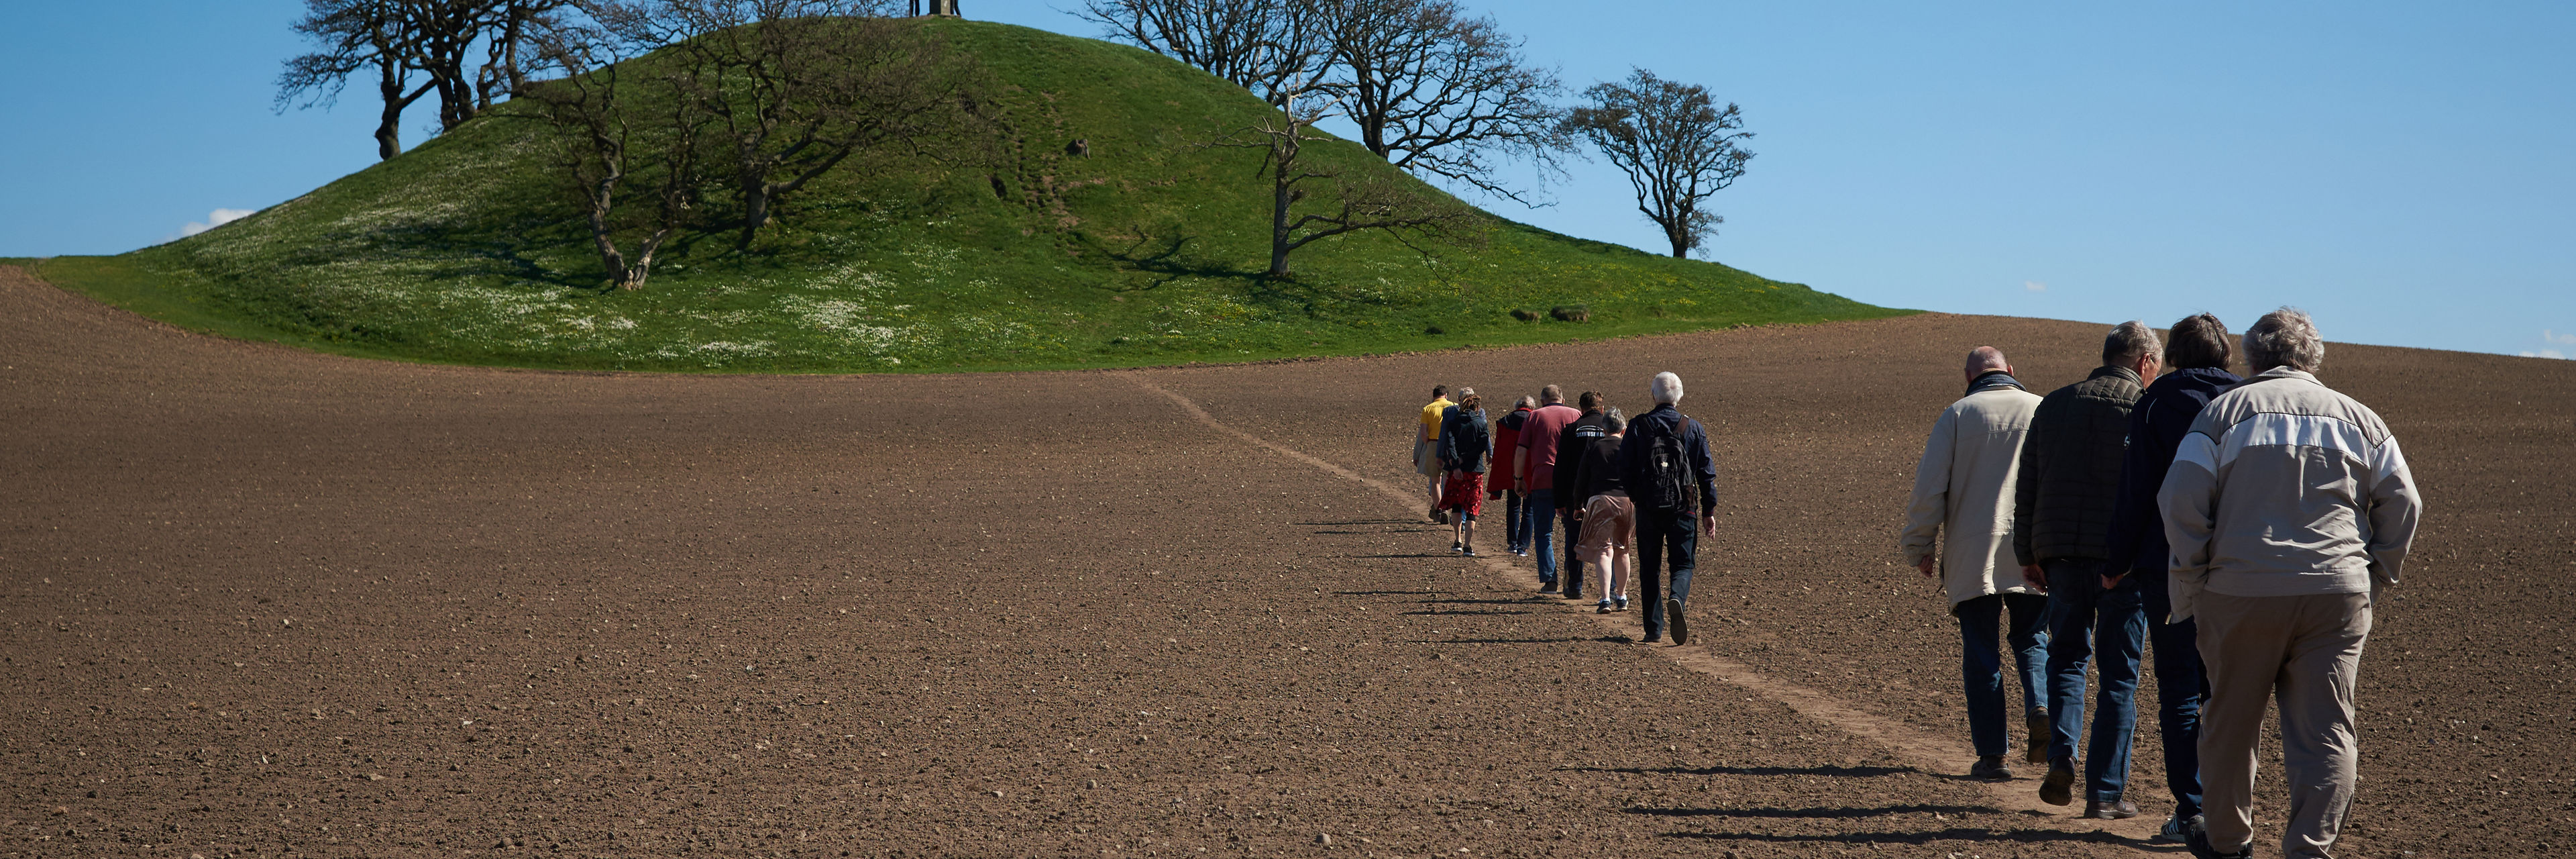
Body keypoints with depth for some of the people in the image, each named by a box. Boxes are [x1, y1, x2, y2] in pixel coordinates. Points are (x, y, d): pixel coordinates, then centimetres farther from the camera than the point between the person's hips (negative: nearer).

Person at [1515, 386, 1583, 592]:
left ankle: (1549, 580, -4)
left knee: (1543, 534, 5)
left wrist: (1519, 478, 12)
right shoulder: (1576, 415, 11)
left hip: (1543, 481, -1)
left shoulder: (1535, 416, 8)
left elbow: (1521, 452, 3)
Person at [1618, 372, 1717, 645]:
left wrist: (1632, 495, 20)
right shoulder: (1693, 428, 2)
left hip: (1648, 508, 0)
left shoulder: (1638, 427, -1)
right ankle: (1677, 599, -23)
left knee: (1650, 568, 9)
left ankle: (1654, 628, 8)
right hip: (1682, 509, 0)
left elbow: (1624, 468, 1)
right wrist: (1709, 512, 8)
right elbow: (1707, 473, 3)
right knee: (1683, 564, 8)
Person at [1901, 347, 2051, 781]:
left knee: (1981, 652, 5)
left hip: (1973, 554, -1)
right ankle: (2039, 708, -12)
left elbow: (1929, 487, -3)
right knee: (2030, 639, 16)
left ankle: (1992, 754, 2)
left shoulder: (1957, 415, 1)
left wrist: (1920, 547, 6)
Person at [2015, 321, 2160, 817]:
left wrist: (2026, 555, 16)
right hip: (2123, 558, -3)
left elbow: (2026, 488, 11)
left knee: (2067, 655, 20)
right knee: (2118, 674, 5)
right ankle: (2106, 791, 4)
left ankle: (2061, 756, 1)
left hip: (2060, 552, 3)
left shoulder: (2053, 405, 10)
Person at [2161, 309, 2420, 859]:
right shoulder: (2358, 417, 13)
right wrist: (2372, 580, 17)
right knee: (2326, 729, 2)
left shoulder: (2226, 410, 5)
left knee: (2230, 723, 13)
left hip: (2241, 591, -1)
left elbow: (2182, 502, -3)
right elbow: (2402, 503, 9)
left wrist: (2189, 591, 3)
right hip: (2337, 593, 1)